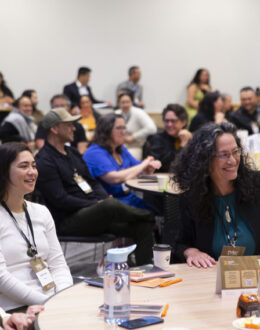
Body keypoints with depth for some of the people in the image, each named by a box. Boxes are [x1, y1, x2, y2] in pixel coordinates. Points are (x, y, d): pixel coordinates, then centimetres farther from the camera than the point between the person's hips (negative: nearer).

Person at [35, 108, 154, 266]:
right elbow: (60, 200, -15)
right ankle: (148, 216, -8)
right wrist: (98, 204, -15)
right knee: (111, 205, -34)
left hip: (96, 212, 9)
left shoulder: (73, 153, 21)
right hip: (68, 221, -8)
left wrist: (105, 200, 0)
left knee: (143, 226, -11)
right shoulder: (44, 161, -8)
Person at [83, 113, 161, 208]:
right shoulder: (95, 153, -9)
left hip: (130, 197, 8)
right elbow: (115, 178, -22)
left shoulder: (121, 150, 19)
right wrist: (142, 165, -9)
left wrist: (151, 166, -4)